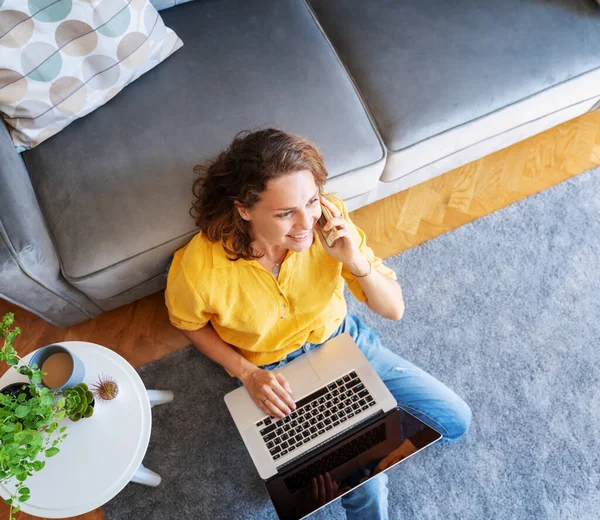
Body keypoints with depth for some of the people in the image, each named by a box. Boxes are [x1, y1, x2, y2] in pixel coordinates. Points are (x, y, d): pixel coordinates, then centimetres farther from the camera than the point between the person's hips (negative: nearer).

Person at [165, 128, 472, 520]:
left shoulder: (329, 219, -25)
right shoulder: (201, 267, -31)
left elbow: (394, 309, -16)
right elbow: (190, 323, -6)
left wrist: (356, 261, -34)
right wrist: (247, 374, -17)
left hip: (340, 338, 3)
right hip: (273, 372, -2)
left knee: (454, 421, 6)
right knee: (364, 483, -12)